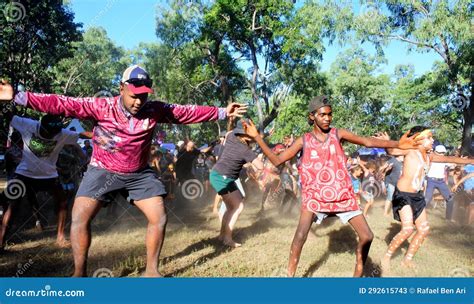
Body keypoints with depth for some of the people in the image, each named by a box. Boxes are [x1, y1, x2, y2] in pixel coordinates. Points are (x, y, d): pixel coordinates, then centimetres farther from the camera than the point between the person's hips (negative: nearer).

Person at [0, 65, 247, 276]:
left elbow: (188, 113, -7)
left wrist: (222, 113, -6)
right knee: (79, 218, -10)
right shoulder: (101, 107, -16)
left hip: (139, 173, 2)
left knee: (159, 218, -3)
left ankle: (151, 270, 16)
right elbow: (62, 104, -20)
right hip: (103, 170, -1)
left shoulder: (155, 110, -11)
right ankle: (79, 273, 10)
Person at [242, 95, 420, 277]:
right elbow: (277, 160, -4)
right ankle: (290, 275, -1)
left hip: (342, 196, 2)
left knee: (367, 236, 3)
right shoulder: (303, 141, -2)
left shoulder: (338, 134, -1)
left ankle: (358, 275, 24)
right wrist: (257, 137, -11)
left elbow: (368, 142, -5)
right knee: (300, 236, -19)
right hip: (315, 196, -2)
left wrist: (397, 144, -17)